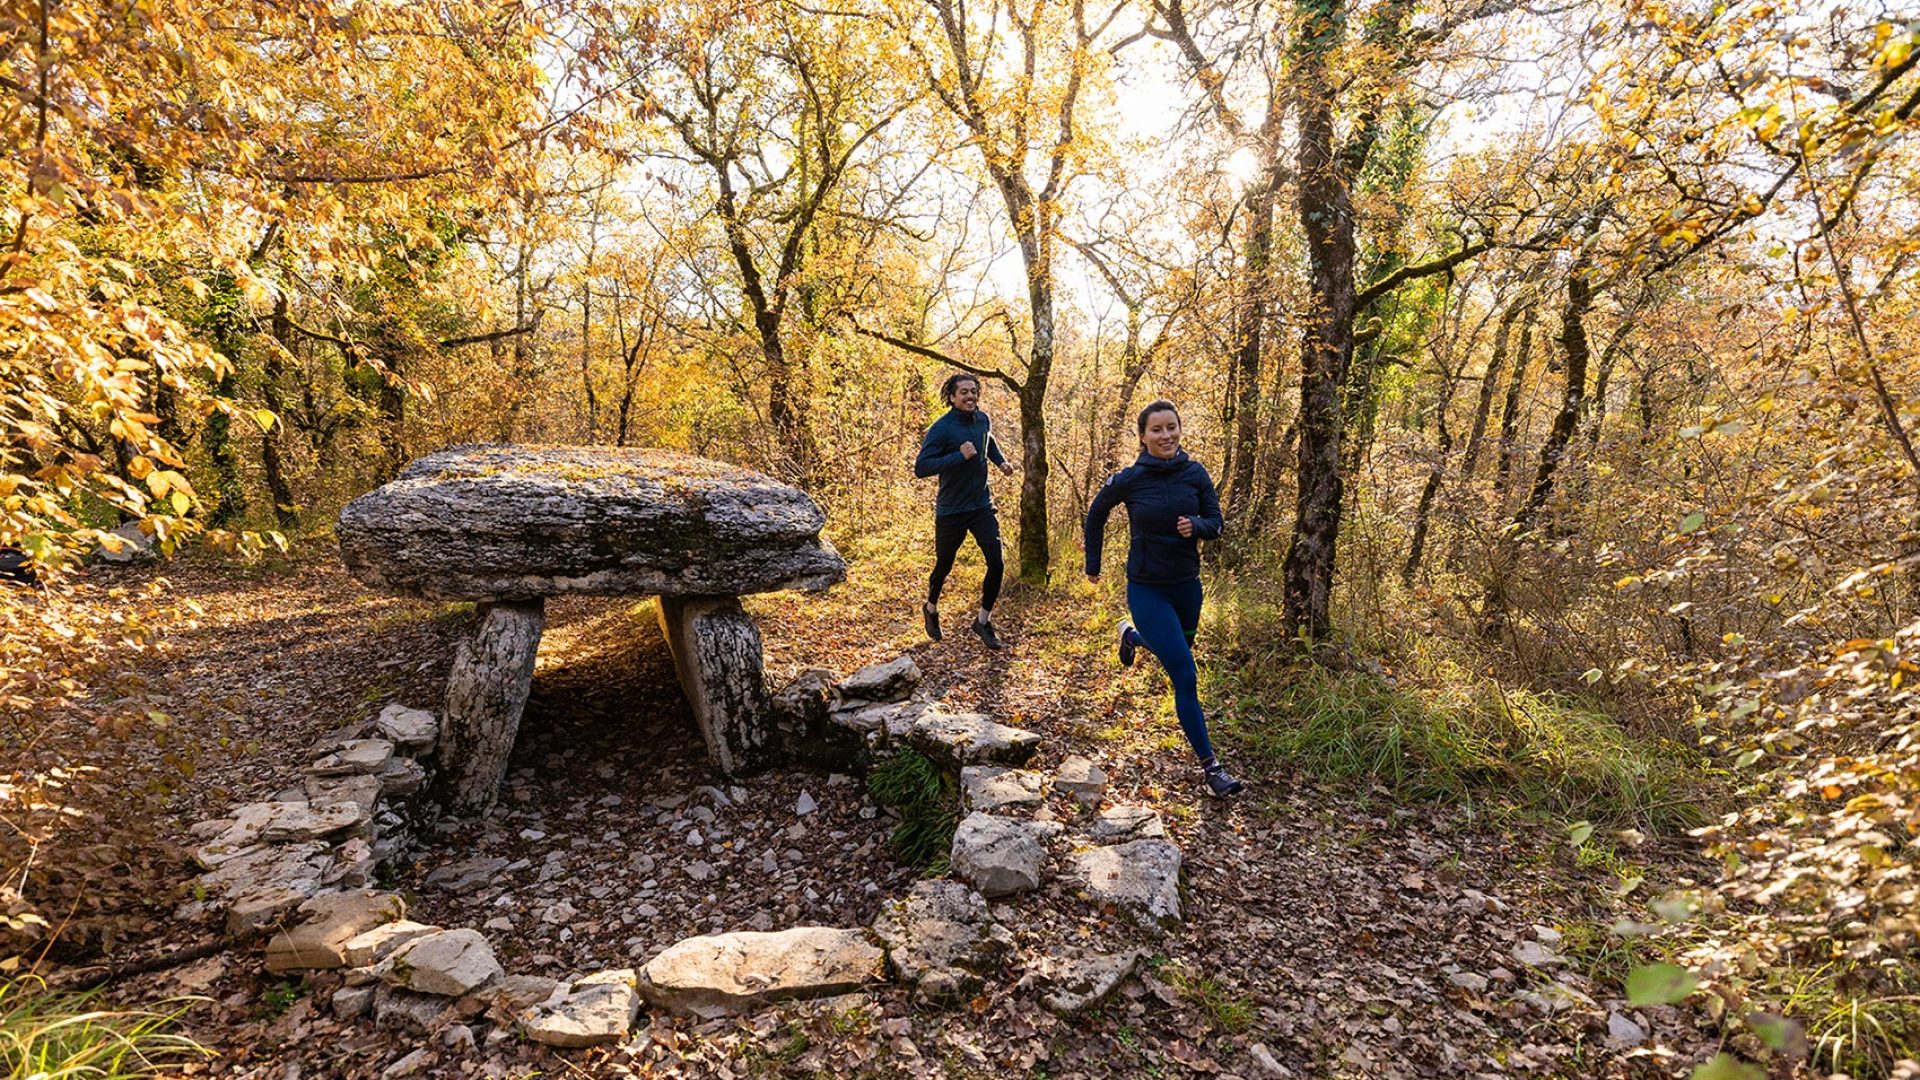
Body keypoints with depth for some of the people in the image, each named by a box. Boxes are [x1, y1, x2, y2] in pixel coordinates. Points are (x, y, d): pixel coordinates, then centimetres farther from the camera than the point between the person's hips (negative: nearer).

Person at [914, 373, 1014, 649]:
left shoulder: (983, 420, 3)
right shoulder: (942, 429, -17)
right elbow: (920, 468, -25)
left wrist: (1000, 461, 11)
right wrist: (959, 456, -31)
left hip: (982, 506, 5)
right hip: (951, 511, -4)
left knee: (996, 564, -6)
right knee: (943, 566, 12)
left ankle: (983, 621, 13)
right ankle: (931, 609, 43)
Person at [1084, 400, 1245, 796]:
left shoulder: (1195, 473, -6)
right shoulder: (1129, 479, -13)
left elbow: (1216, 522, 1)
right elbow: (1096, 514, 4)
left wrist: (1196, 526, -22)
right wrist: (1093, 564, 9)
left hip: (1187, 584, 5)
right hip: (1147, 588, -4)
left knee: (1178, 649, 28)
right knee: (1186, 678, -9)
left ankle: (1130, 635, 59)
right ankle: (1210, 766, 3)